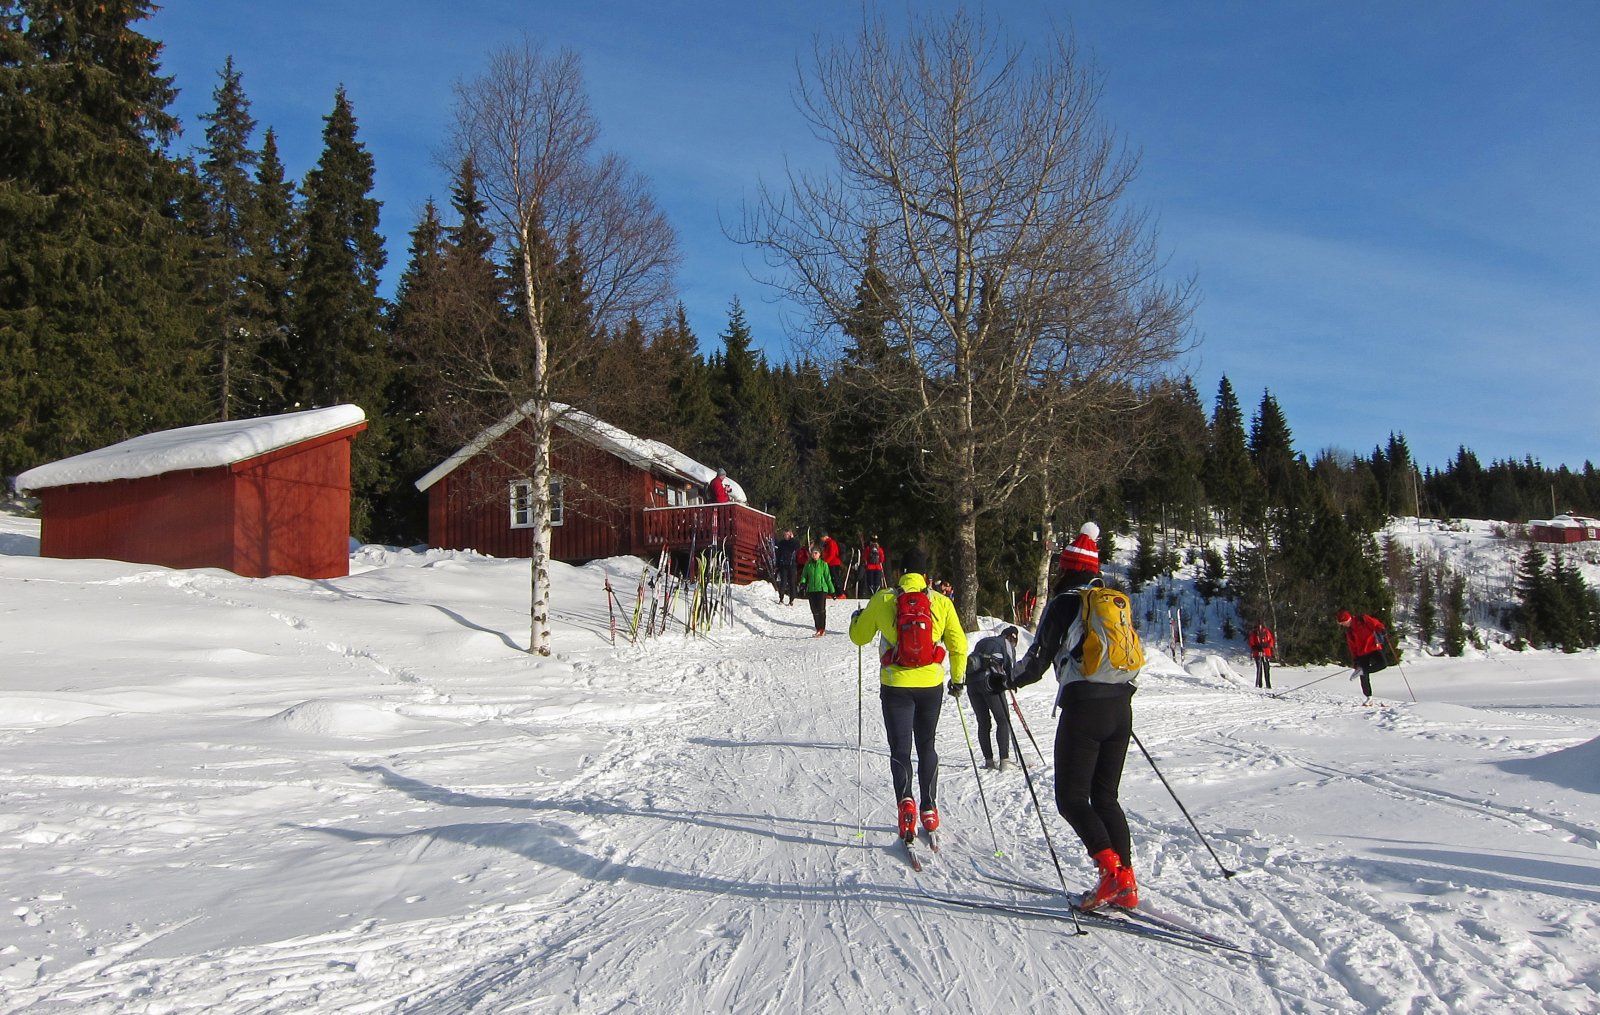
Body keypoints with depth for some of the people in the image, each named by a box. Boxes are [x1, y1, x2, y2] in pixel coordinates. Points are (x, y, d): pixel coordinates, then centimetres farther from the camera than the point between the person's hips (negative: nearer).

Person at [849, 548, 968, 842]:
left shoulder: (882, 600, -5)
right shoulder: (941, 602, -2)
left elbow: (859, 637, 7)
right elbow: (958, 645, 2)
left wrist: (857, 618, 29)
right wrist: (957, 679, 17)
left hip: (896, 685, -2)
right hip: (931, 685, 2)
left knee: (900, 749, 5)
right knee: (926, 746, 18)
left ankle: (905, 801, -19)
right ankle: (928, 808, 21)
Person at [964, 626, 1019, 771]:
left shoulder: (982, 641, 28)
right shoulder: (1007, 644, 11)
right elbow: (1011, 667, 5)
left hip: (971, 681, 5)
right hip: (990, 681, -5)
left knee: (983, 722, 12)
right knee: (1003, 721, 2)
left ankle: (988, 760, 9)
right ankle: (1004, 759, -7)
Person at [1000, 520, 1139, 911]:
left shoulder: (1064, 603, -4)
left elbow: (1038, 659, -6)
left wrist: (1007, 680, 10)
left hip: (1083, 707, -7)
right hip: (1120, 707, 7)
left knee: (1072, 798, 0)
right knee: (1105, 796, 13)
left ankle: (1110, 870, -16)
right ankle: (1126, 883, 7)